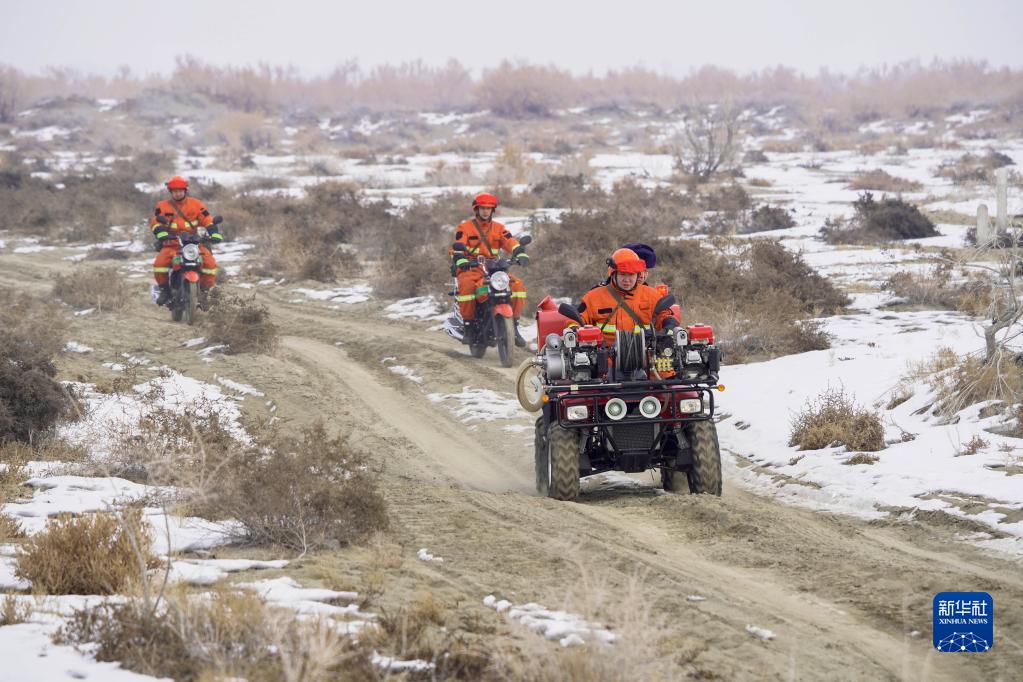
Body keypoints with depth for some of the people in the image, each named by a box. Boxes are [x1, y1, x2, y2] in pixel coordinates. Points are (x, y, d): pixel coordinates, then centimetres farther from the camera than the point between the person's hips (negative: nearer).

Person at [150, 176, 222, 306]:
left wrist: (214, 233, -14)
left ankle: (204, 292, -4)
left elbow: (208, 220, 3)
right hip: (171, 245, -1)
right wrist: (162, 233, -28)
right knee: (159, 263, -28)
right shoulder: (163, 206, 4)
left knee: (210, 263, -21)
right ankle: (164, 289, -4)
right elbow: (155, 221, -7)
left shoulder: (196, 204, 6)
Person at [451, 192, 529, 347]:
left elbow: (511, 243, 1)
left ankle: (513, 326, -10)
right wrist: (461, 260, -31)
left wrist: (521, 254, -20)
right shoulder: (464, 228, 4)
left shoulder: (498, 228, 15)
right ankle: (469, 326, -24)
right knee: (466, 287, -38)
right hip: (471, 269, -4)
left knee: (518, 285, -18)